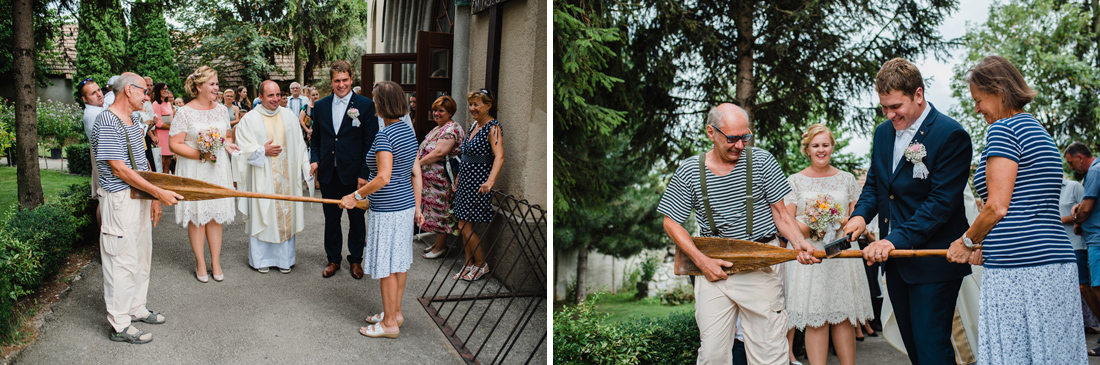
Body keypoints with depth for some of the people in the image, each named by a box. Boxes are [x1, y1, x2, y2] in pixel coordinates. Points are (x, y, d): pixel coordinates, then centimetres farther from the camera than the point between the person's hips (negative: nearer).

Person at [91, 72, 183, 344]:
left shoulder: (134, 120, 13)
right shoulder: (107, 123, -17)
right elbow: (119, 169, -21)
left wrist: (154, 198, 16)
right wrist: (159, 192, -20)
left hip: (140, 196, 10)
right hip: (120, 199, -10)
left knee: (141, 255, 17)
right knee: (122, 260, -4)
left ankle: (137, 308, 31)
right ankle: (120, 325, 4)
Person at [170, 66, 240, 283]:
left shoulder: (221, 109, 7)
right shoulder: (185, 112, -8)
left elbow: (228, 136, 18)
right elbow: (175, 144, -10)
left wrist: (227, 145, -5)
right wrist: (201, 155, -19)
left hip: (217, 169, 4)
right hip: (194, 171, -4)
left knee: (216, 213, 7)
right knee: (196, 215, 2)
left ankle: (215, 262, 16)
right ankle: (200, 263, 14)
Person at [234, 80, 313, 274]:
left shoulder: (288, 116, 7)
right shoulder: (250, 119, -2)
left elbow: (299, 144, 10)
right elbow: (243, 147, -4)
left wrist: (306, 168, 6)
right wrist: (263, 151, -15)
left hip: (286, 176, 3)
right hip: (262, 178, -3)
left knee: (286, 214, 6)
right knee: (262, 216, 2)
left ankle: (284, 258, 17)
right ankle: (261, 259, 15)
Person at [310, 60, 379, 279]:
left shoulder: (366, 106, -5)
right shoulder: (320, 106, 7)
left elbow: (370, 143, -7)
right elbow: (315, 139, 16)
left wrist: (364, 173, -12)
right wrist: (315, 160, -2)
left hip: (354, 174, -3)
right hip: (328, 174, 3)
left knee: (356, 219, 9)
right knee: (331, 219, 12)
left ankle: (356, 260, 25)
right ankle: (333, 260, 27)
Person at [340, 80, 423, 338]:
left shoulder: (384, 136, -19)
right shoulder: (408, 131, 8)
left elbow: (383, 177, -26)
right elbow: (416, 173, 10)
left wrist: (356, 195, -17)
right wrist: (417, 206, 15)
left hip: (387, 209, -9)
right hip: (406, 205, 9)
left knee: (387, 266, 0)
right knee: (399, 262, 18)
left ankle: (389, 323, 9)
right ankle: (395, 312, 30)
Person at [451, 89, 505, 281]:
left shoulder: (493, 128, -15)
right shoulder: (475, 125, 12)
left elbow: (499, 156, -29)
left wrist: (490, 181, -42)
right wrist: (459, 177, 23)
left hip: (479, 182, -8)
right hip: (466, 180, 8)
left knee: (465, 226, -6)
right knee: (465, 226, 11)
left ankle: (482, 265, 10)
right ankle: (469, 264, 23)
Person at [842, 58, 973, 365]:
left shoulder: (951, 135, -14)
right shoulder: (883, 132, 10)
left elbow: (942, 201, -19)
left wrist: (896, 239, -25)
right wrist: (861, 214, -3)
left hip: (932, 263, -7)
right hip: (895, 260, 8)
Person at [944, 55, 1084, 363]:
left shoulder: (1002, 129, -7)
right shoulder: (1039, 130, 21)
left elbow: (998, 207, -13)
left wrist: (967, 242, 2)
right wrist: (982, 246, 20)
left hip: (1018, 266, -9)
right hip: (1057, 261, 9)